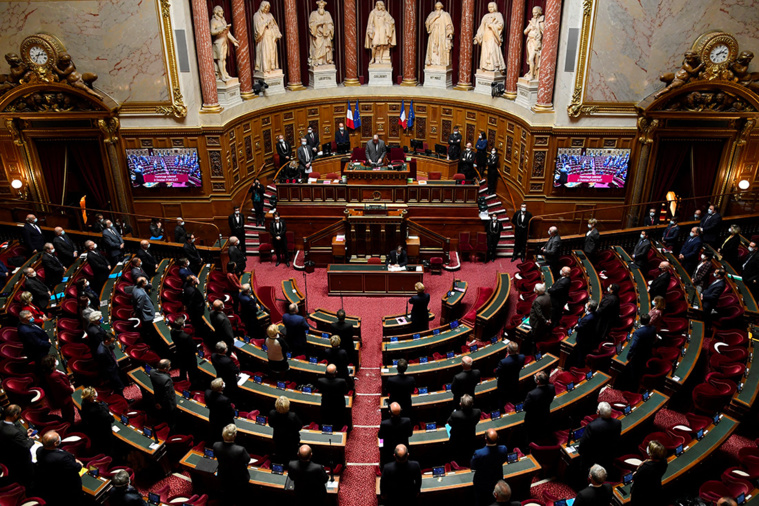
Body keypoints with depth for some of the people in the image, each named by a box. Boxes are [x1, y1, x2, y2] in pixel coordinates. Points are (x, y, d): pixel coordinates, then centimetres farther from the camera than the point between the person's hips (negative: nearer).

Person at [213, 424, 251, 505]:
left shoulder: (216, 446, -31)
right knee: (240, 496, 28)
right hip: (239, 480, -3)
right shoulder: (240, 450, -42)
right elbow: (247, 459, -19)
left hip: (223, 478, 3)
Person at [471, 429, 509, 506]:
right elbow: (503, 461, -7)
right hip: (497, 480, 3)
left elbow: (473, 467, -20)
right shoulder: (504, 449, -29)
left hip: (481, 483, -3)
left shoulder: (478, 453, -39)